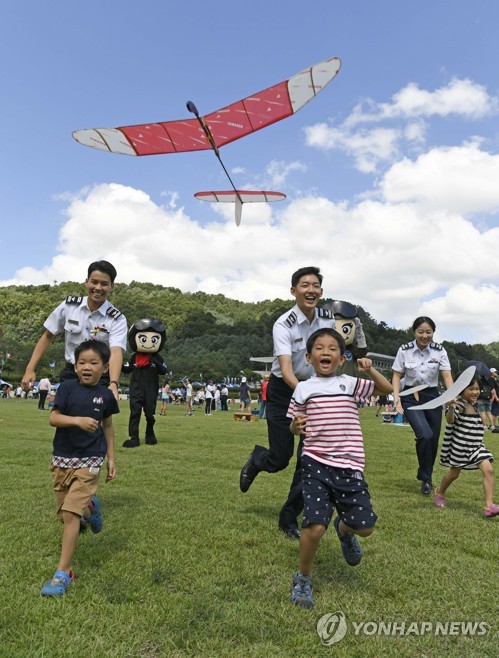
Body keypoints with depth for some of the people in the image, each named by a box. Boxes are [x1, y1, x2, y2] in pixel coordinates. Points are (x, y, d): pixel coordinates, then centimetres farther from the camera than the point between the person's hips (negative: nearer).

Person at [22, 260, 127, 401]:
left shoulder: (117, 319, -13)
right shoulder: (69, 305, -4)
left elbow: (116, 352, -27)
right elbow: (47, 336, 6)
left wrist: (113, 384, -44)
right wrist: (30, 369, 0)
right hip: (70, 375, 3)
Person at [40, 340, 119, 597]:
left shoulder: (105, 395, -1)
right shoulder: (67, 387, -6)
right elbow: (53, 418, -13)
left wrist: (111, 458, 13)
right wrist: (78, 420, -31)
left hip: (90, 460, -2)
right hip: (62, 458, 2)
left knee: (70, 514, -10)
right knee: (65, 515, 14)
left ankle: (63, 573, 2)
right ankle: (90, 508, 48)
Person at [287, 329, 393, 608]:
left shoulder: (351, 384, 5)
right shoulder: (303, 389, 4)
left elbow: (387, 389, 7)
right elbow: (295, 425, 12)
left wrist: (370, 369, -9)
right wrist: (297, 426, -12)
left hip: (350, 468, 2)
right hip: (317, 465, -1)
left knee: (365, 527, 3)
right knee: (315, 527, -12)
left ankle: (344, 529, 42)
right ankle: (303, 579, 17)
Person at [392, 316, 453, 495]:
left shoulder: (439, 351, -4)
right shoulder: (404, 350, -7)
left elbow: (447, 376, -10)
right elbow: (397, 375, -3)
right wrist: (396, 397, -16)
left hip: (432, 397, 3)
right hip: (411, 397, -2)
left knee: (433, 439, 8)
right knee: (425, 435, -21)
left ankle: (425, 476, 35)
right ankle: (425, 478, 1)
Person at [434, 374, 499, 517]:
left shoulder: (474, 404, 6)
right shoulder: (459, 404, -18)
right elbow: (450, 420, -37)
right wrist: (451, 408, -53)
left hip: (476, 446, 6)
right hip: (459, 446, -6)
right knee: (454, 473, 12)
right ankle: (439, 493, 38)